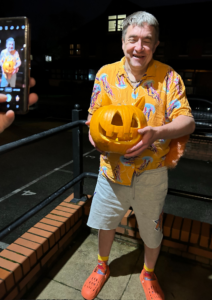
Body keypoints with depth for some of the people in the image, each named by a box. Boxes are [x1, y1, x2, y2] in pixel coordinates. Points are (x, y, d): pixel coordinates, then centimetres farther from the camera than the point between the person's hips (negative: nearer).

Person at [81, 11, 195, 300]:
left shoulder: (168, 76, -8)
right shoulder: (106, 73, -3)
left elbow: (187, 120, -12)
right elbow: (94, 114, 4)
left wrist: (159, 132, -32)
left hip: (151, 173, -1)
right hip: (112, 169, 2)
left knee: (152, 230, 18)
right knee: (105, 222, 21)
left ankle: (148, 274, 52)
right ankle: (102, 266, 54)